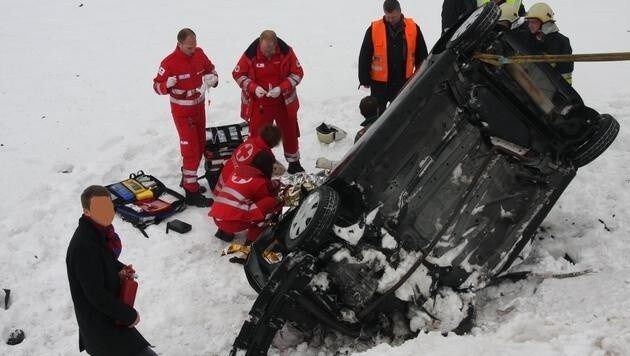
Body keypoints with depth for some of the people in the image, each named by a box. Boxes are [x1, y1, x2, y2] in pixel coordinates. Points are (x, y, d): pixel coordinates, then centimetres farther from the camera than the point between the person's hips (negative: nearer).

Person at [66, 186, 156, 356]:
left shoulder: (100, 231, -2)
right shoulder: (84, 247, -30)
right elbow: (97, 295, -26)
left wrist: (121, 270, -3)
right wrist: (129, 315, -17)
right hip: (100, 325, -10)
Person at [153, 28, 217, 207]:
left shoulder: (199, 53, -4)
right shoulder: (169, 63, -20)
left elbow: (211, 70, 11)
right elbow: (157, 86, -12)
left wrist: (213, 78, -11)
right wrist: (167, 84, -34)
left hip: (199, 106, 7)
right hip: (182, 111, -7)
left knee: (200, 146, 17)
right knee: (191, 150, -8)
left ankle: (187, 179, 36)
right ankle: (191, 192, -2)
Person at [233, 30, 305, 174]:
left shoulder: (286, 52, -14)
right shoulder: (250, 55, -17)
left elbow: (297, 73, -7)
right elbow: (237, 74, -6)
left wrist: (281, 88, -21)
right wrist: (253, 87, -22)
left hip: (284, 102, 2)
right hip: (258, 104, -2)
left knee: (290, 133, 17)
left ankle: (294, 163, 38)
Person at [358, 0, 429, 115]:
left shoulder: (413, 28, -7)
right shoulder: (374, 29, -13)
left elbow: (422, 55, 4)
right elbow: (364, 56, -5)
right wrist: (364, 80, -4)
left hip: (404, 81, 2)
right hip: (379, 83, -2)